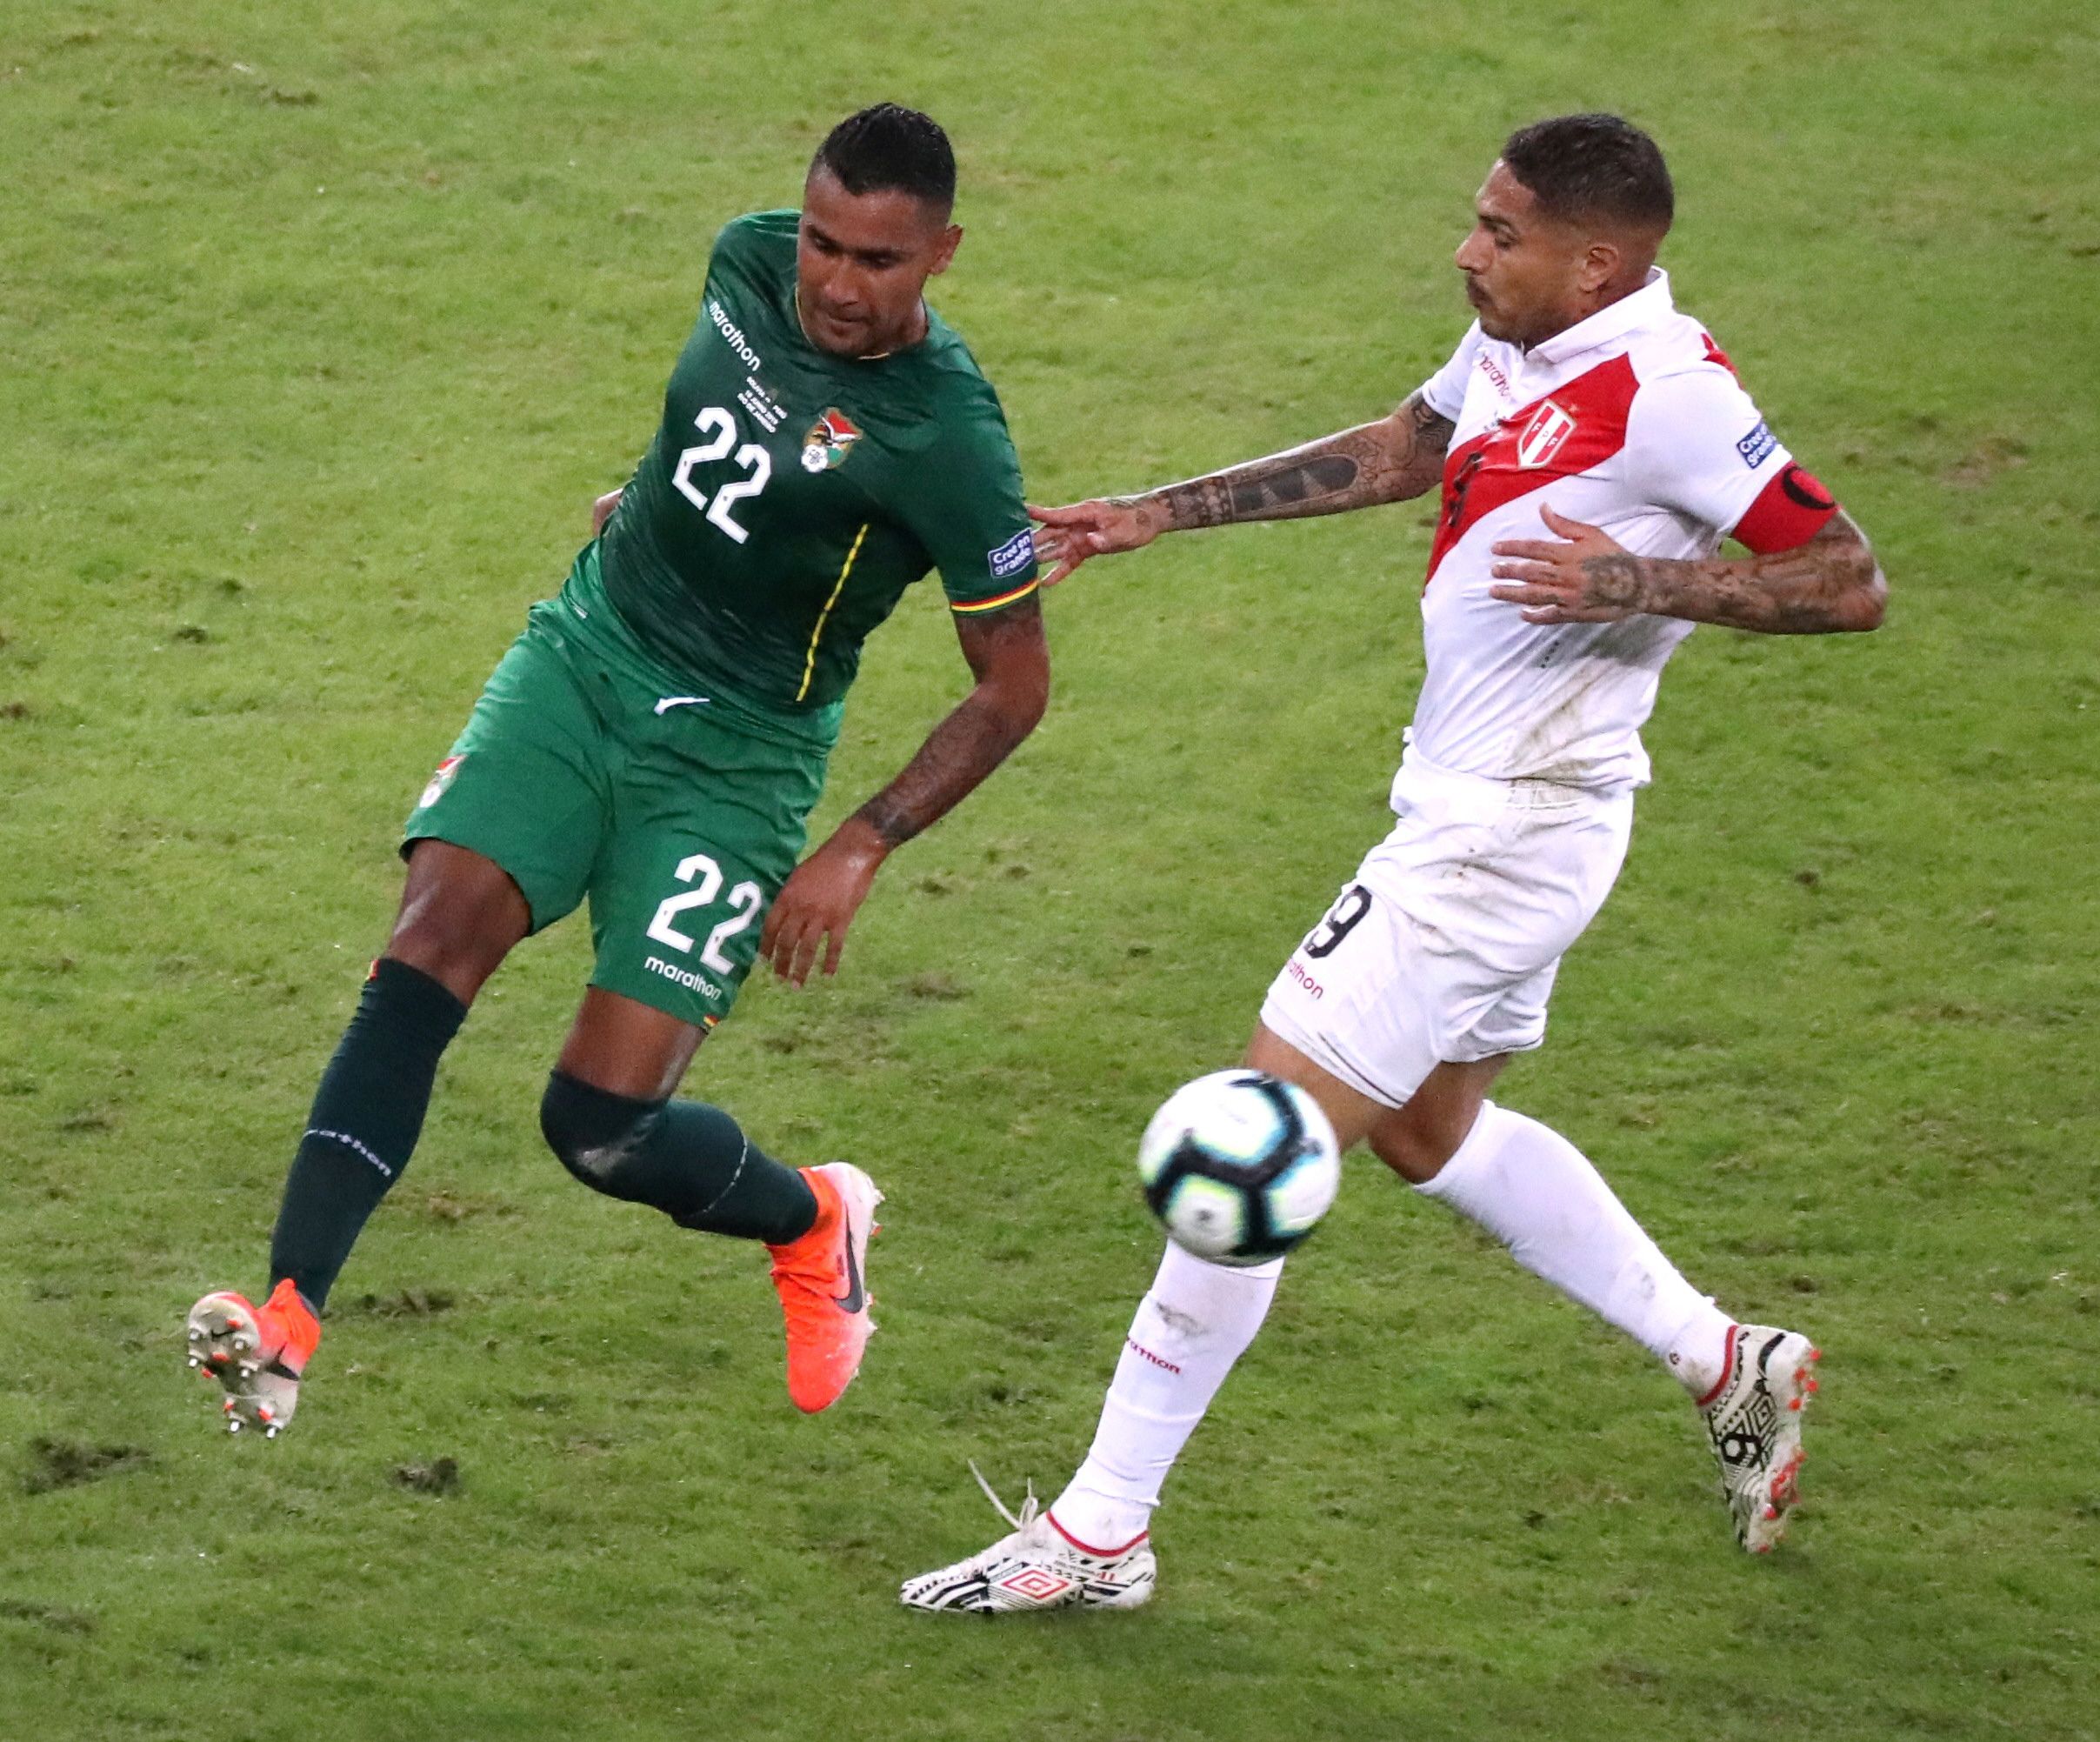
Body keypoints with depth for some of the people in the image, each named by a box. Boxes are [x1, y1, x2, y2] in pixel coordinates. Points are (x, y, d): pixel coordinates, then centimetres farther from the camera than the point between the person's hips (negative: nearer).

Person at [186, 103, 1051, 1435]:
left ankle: (813, 1224, 25)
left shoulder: (949, 442, -21)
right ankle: (286, 1324, -26)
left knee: (602, 1126, -9)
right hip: (585, 654, 5)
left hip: (731, 759, -5)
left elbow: (1014, 685, -12)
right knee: (429, 951, -19)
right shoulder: (751, 261, -4)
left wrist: (863, 850, -15)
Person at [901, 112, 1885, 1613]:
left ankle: (1100, 1531, -2)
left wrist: (1638, 584, -29)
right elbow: (1400, 451, 25)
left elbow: (1851, 585, -19)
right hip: (1464, 804, 10)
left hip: (1502, 834, -10)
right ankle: (1728, 1365, 36)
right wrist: (1157, 516, 24)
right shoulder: (1515, 346, 5)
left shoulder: (1662, 392, -21)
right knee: (1430, 1130, 26)